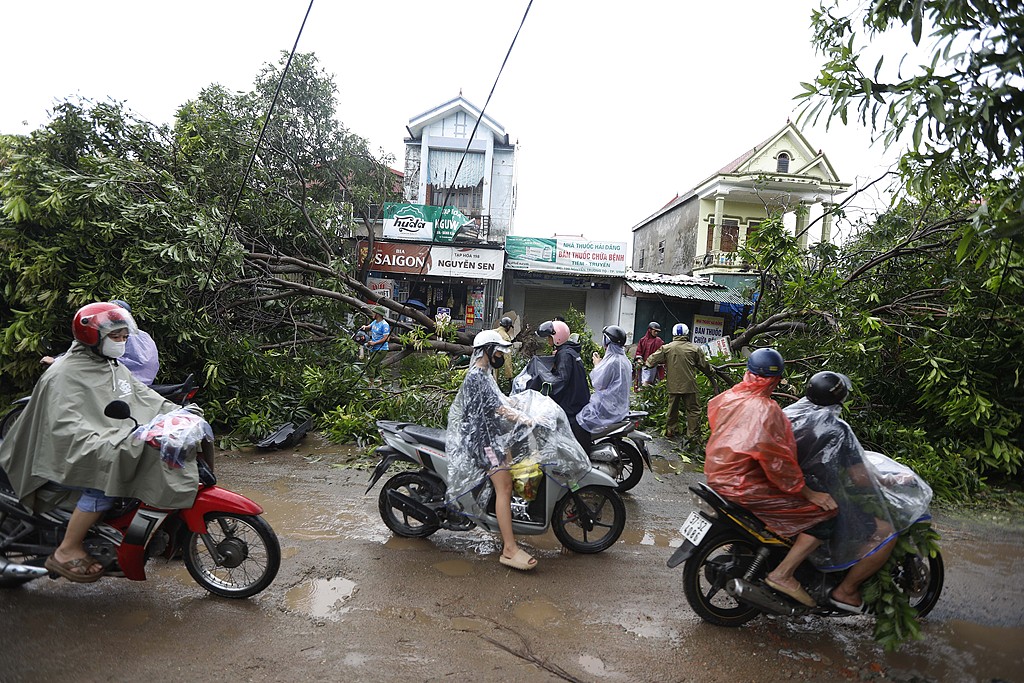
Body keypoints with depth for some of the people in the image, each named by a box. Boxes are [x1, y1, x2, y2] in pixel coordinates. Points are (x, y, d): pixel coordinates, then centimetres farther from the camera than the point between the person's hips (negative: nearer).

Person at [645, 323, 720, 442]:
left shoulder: (666, 348, -1)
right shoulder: (694, 349, -4)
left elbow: (652, 360, 5)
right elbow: (705, 365, 6)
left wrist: (646, 363, 28)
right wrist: (713, 376, 21)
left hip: (673, 385, 2)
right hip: (689, 385, -2)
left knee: (672, 408, 16)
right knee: (693, 410, 6)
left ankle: (671, 431, 25)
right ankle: (693, 435, 5)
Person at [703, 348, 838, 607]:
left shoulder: (727, 398, 5)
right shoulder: (766, 410, -19)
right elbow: (775, 460, -23)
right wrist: (808, 493, -13)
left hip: (718, 477, 9)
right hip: (744, 487, -9)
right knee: (826, 512, -5)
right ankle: (782, 574, -5)